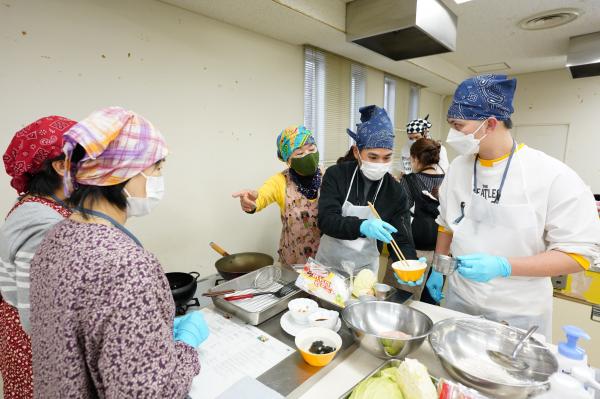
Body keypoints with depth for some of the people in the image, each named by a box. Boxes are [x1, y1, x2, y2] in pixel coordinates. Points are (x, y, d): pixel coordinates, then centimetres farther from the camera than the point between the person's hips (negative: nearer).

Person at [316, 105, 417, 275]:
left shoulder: (396, 192, -12)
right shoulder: (336, 175, -14)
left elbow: (403, 240, -14)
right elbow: (325, 220, -24)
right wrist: (361, 226, -41)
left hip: (365, 270, 0)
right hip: (328, 263, 0)